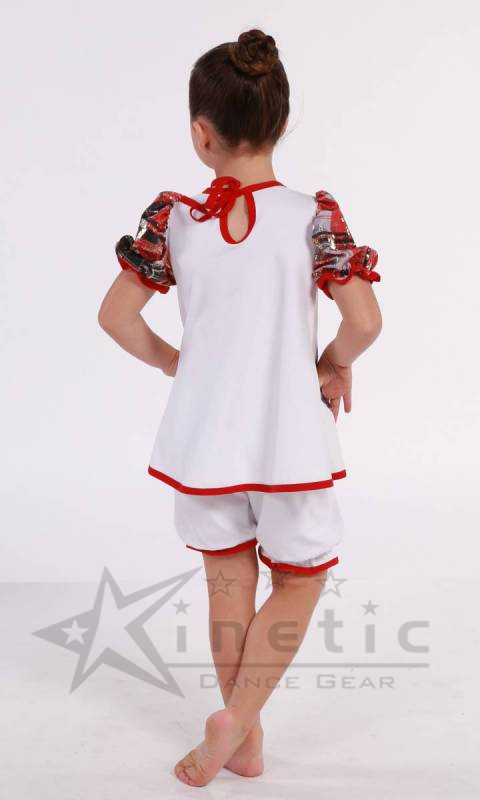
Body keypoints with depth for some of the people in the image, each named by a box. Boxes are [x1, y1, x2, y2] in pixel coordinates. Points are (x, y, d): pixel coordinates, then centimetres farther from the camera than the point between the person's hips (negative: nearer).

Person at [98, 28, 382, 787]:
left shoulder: (172, 218, -7)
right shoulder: (314, 217, -12)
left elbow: (116, 315, -4)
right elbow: (364, 323, -15)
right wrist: (333, 365, 5)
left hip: (204, 436, 2)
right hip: (288, 438, -2)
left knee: (229, 582, 19)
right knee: (301, 579, 20)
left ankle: (243, 742, 32)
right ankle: (237, 720, 12)